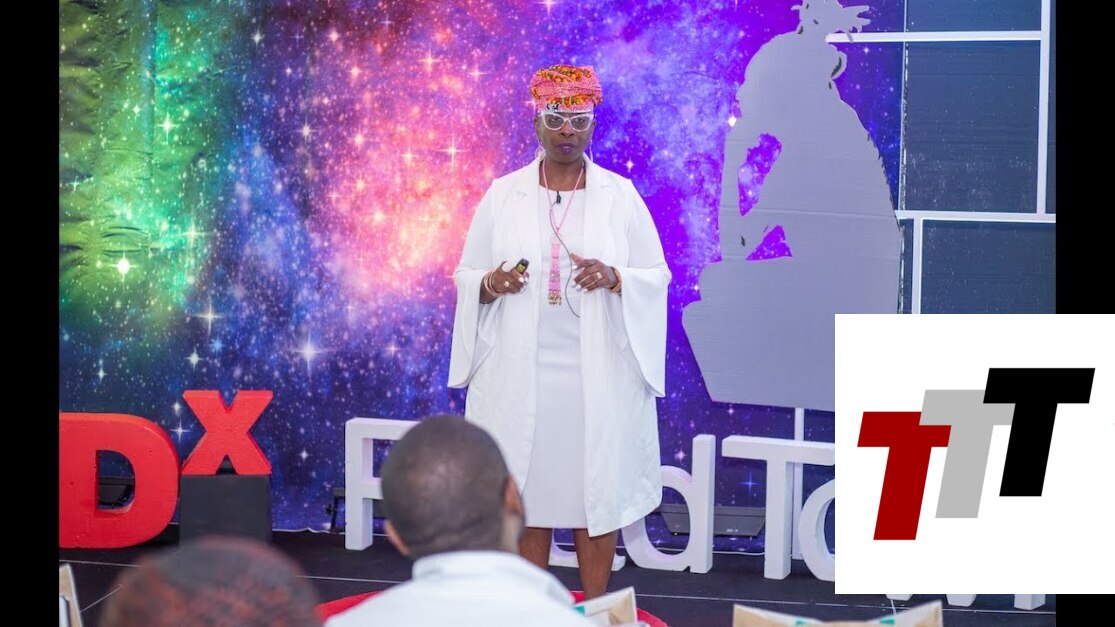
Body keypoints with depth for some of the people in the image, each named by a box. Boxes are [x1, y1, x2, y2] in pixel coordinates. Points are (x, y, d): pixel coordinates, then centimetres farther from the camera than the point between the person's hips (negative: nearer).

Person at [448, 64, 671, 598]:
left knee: (597, 490, 2)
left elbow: (656, 277, 4)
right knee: (527, 493, 3)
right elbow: (466, 278, 6)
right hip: (520, 372, 1)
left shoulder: (620, 196, 3)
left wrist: (614, 278, -16)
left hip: (597, 374, 0)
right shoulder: (503, 195, 4)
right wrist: (491, 284, -16)